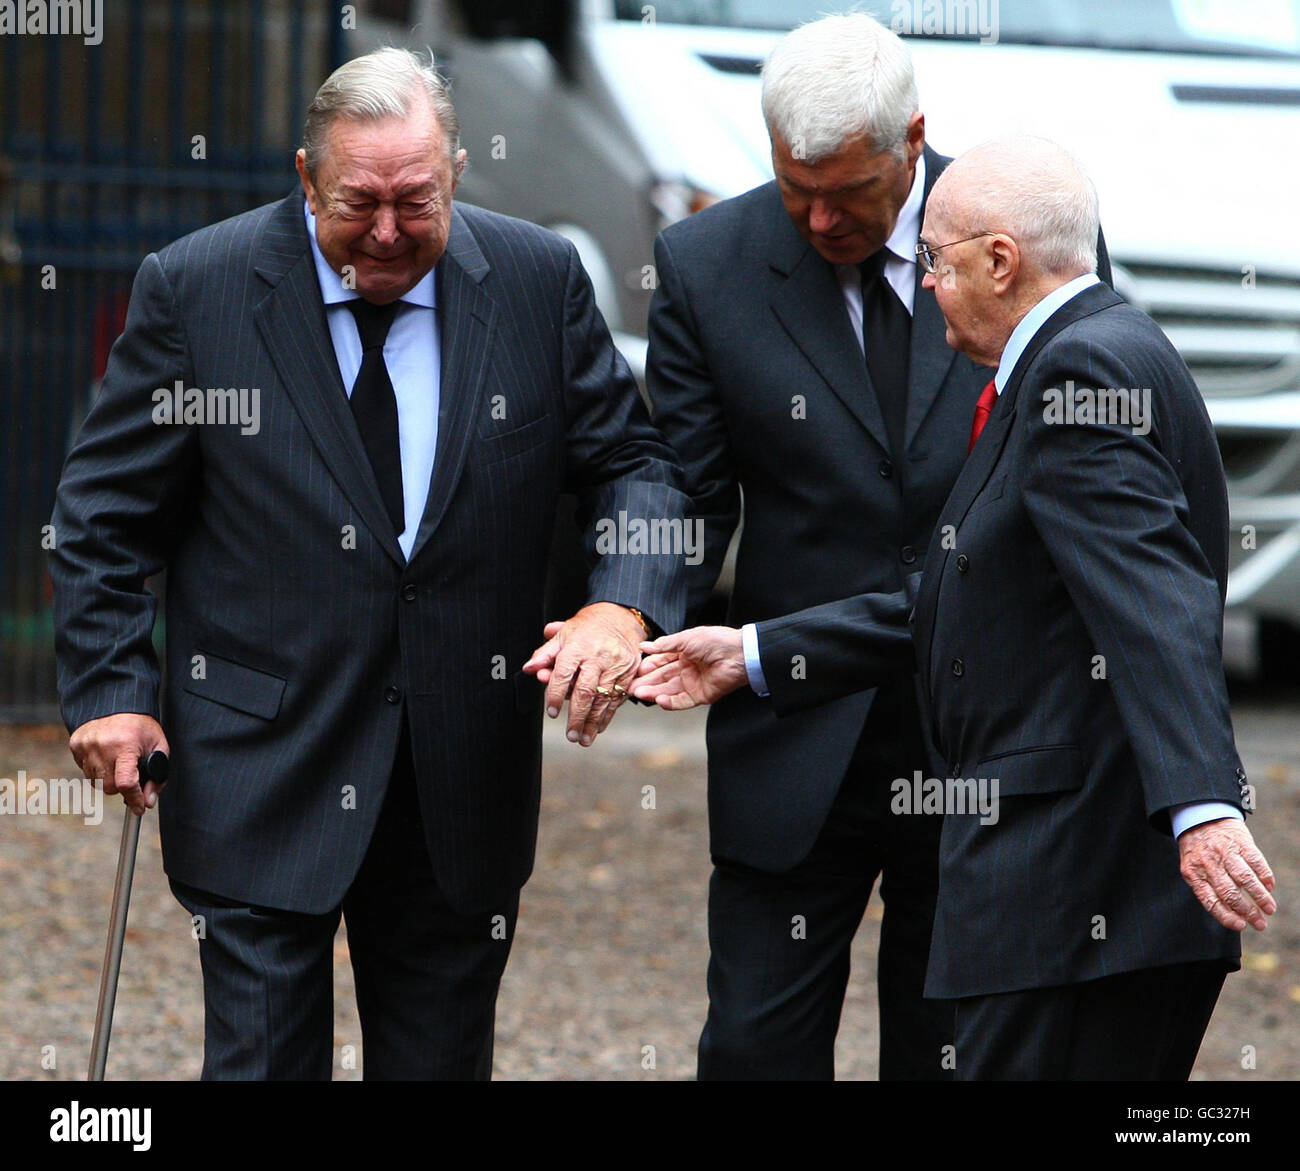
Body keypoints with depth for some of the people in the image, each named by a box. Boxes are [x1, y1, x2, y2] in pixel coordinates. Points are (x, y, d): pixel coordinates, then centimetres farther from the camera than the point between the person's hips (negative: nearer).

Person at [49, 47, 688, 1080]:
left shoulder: (539, 281, 0)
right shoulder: (196, 288, -6)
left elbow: (636, 464, 5)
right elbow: (106, 514, 1)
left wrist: (624, 606, -14)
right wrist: (110, 685, -7)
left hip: (463, 771, 2)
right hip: (264, 764, -2)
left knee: (442, 1058, 10)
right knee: (263, 1055, -5)